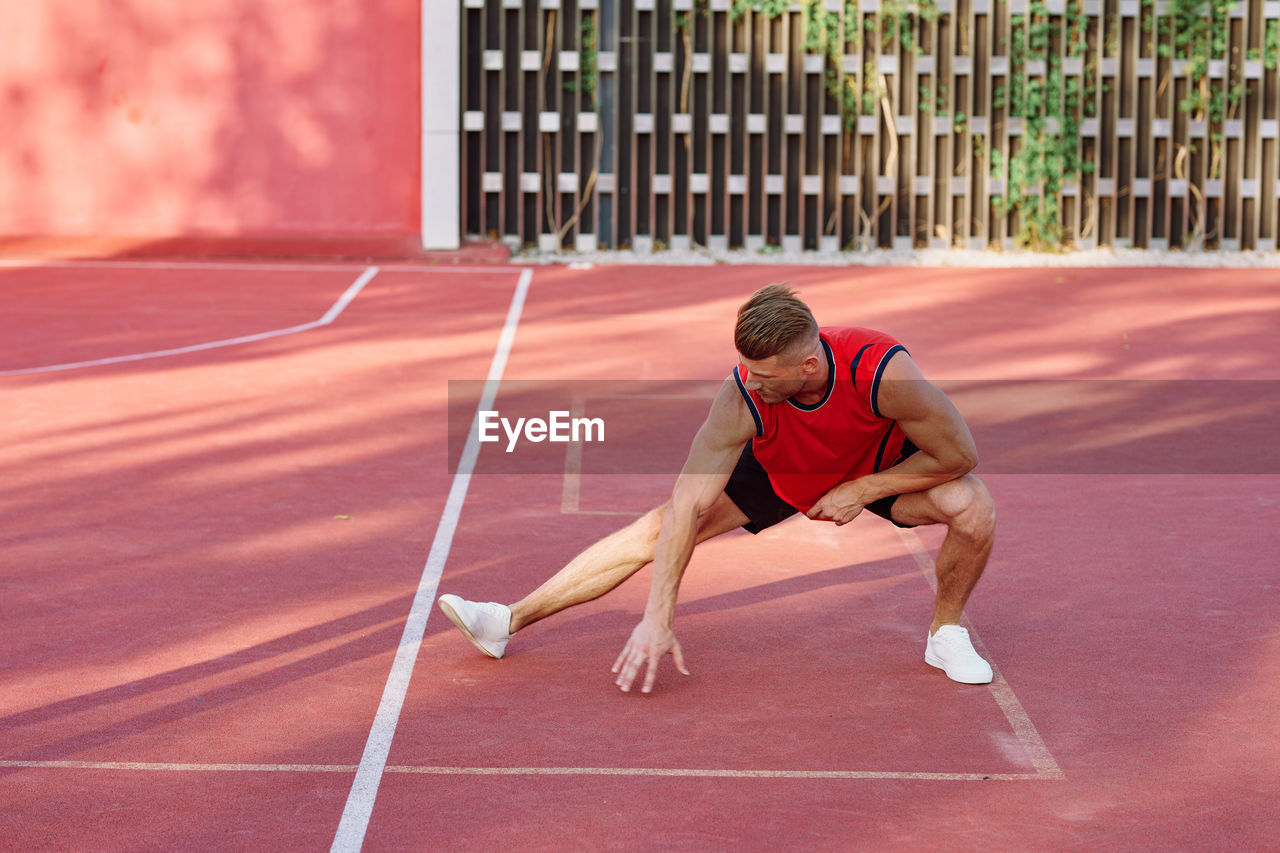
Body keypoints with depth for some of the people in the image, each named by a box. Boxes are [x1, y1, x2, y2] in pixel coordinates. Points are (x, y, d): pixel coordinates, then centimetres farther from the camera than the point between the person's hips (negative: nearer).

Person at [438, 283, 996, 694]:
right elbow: (689, 505, -34)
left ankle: (945, 633, 0)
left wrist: (862, 490, -27)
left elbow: (959, 454, -26)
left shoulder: (883, 371, -41)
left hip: (881, 468, -1)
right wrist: (658, 619, -37)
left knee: (972, 507, -29)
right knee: (661, 527, -11)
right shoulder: (742, 397, -36)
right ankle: (509, 621, -3)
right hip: (779, 471, 1)